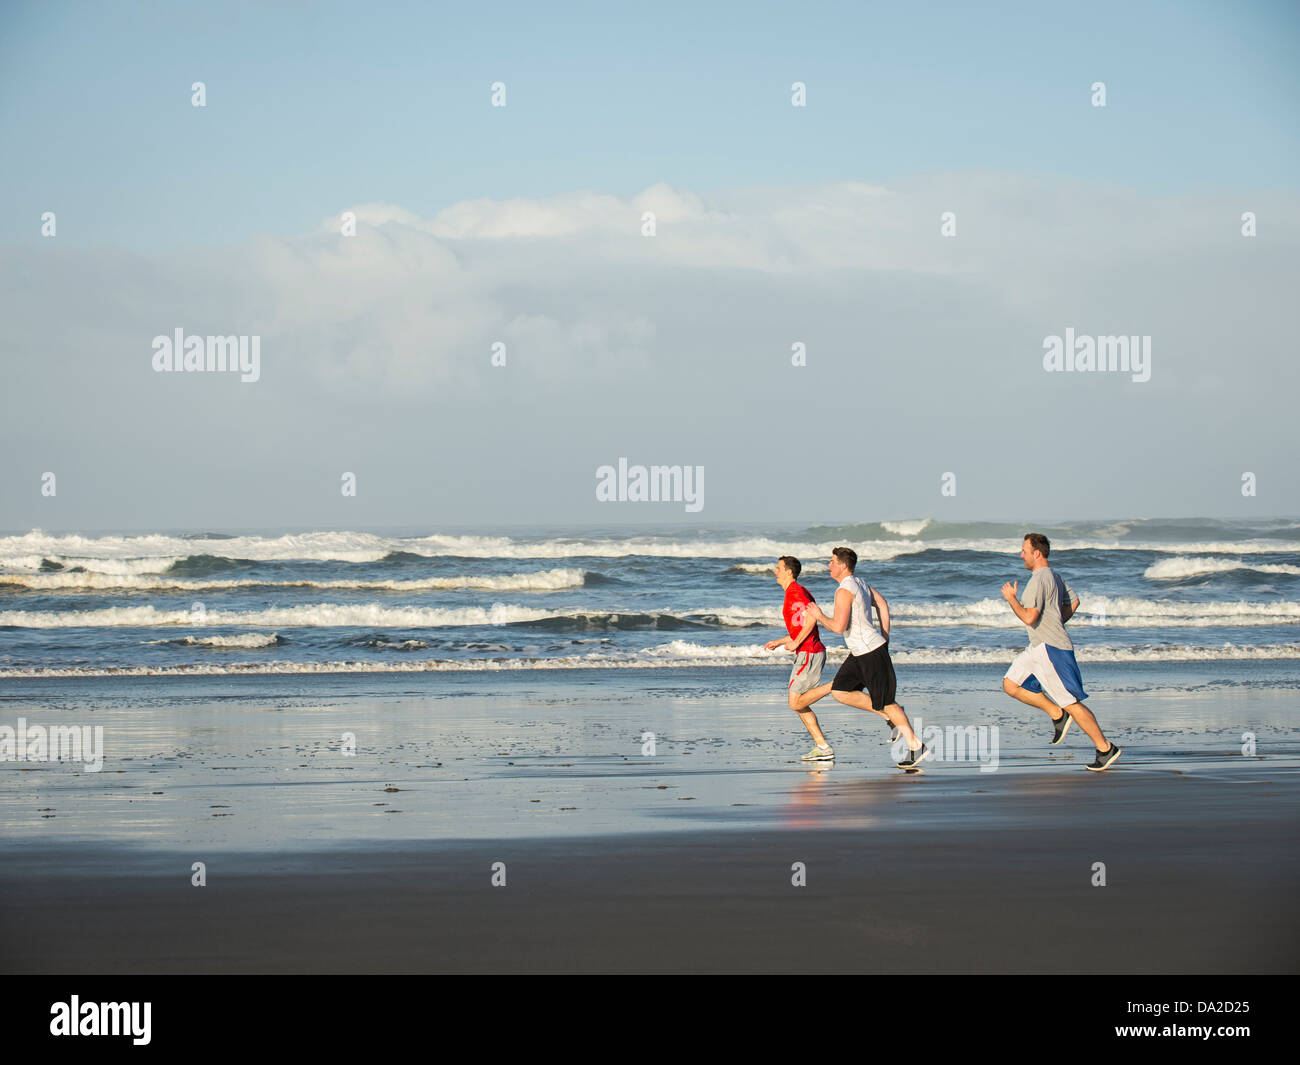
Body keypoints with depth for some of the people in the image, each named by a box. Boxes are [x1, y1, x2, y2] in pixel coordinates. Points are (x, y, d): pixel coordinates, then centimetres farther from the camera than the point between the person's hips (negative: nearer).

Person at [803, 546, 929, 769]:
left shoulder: (844, 591, -19)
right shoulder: (860, 583, 12)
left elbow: (839, 626, -26)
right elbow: (882, 605, 21)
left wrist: (819, 616, -8)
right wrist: (885, 637, 22)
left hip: (871, 653, -10)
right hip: (860, 653, 10)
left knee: (885, 703, -3)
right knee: (839, 691, 8)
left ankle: (916, 747, 4)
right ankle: (890, 716, 14)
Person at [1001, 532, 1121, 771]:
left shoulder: (1038, 580, -17)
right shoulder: (1053, 576, 15)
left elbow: (1029, 617, -26)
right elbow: (1073, 602, 27)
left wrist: (1011, 599, -11)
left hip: (1051, 649, -11)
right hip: (1038, 649, 11)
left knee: (1071, 703, -7)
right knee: (1011, 684, 9)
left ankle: (1105, 748, -2)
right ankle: (1057, 714, 11)